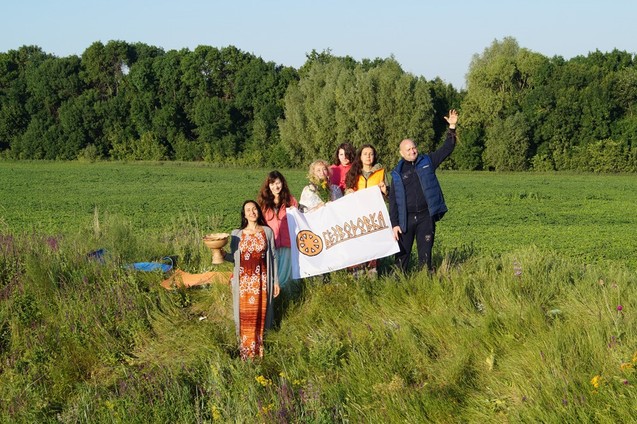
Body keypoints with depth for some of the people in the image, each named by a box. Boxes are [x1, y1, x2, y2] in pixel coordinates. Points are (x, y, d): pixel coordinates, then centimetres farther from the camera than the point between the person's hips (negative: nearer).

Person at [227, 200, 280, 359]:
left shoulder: (267, 231, 1)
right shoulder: (236, 234, 1)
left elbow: (273, 256, 5)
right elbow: (234, 257, 2)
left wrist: (275, 281, 5)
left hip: (261, 280, 0)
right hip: (243, 281, 0)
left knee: (259, 315, 4)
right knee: (245, 316, 2)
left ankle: (258, 351, 15)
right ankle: (245, 352, 12)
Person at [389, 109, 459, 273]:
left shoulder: (427, 161, 8)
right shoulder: (397, 173, 4)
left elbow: (447, 149, 6)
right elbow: (393, 200, 3)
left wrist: (452, 128, -6)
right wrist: (394, 224, -3)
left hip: (426, 216, 0)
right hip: (406, 218, 0)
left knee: (425, 253, 5)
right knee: (402, 253, 3)